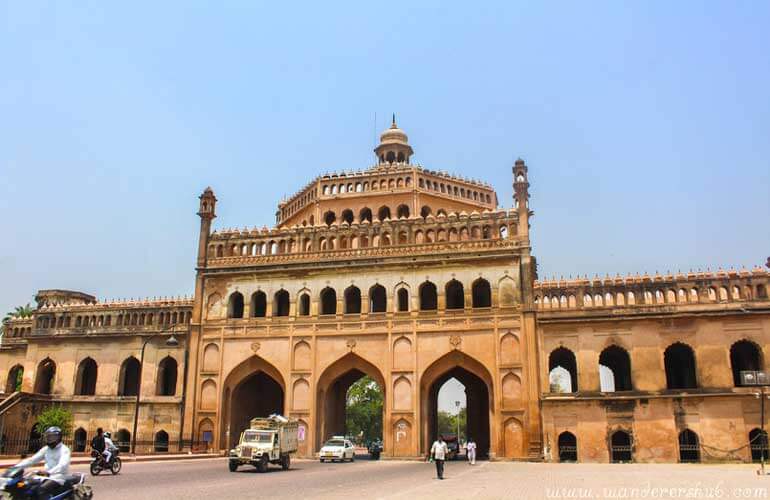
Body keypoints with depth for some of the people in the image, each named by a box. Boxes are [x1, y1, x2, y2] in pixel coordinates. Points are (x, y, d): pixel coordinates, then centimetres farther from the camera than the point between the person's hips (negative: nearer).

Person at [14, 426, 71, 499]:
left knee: (41, 490, -28)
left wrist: (48, 472, -44)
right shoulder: (46, 449, 13)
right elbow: (32, 459, 9)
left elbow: (63, 465, -28)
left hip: (59, 477, -8)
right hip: (48, 477, 8)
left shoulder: (64, 449, -11)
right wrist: (16, 467, -5)